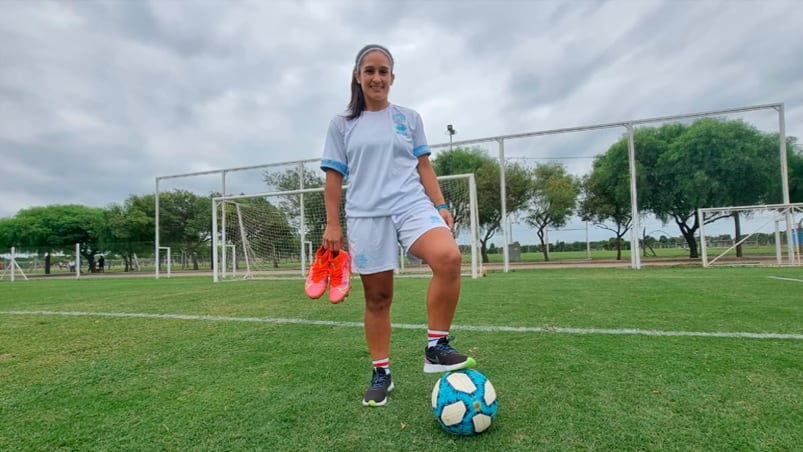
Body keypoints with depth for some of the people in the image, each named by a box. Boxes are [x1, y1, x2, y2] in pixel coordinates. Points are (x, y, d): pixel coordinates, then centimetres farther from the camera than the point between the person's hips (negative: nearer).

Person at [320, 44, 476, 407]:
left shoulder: (409, 118, 15)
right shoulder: (342, 125, 11)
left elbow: (424, 167, 13)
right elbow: (334, 177, 9)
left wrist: (441, 206, 1)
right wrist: (332, 224, 2)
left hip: (412, 205, 1)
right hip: (366, 216, 0)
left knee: (449, 257, -29)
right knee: (377, 297, 3)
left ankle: (436, 348, -13)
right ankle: (381, 374, 21)